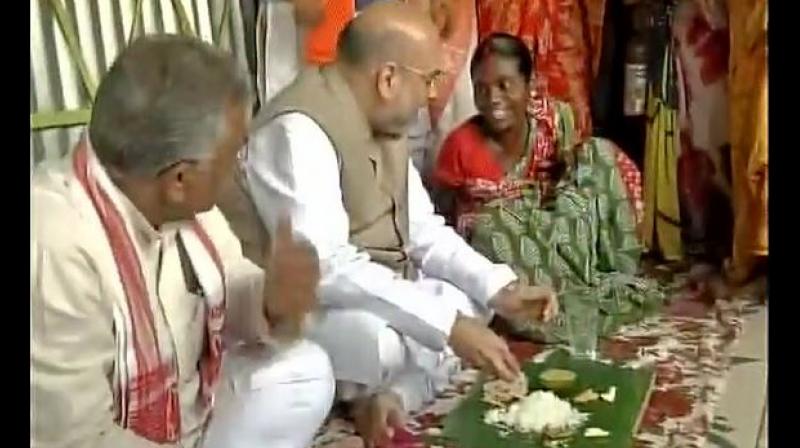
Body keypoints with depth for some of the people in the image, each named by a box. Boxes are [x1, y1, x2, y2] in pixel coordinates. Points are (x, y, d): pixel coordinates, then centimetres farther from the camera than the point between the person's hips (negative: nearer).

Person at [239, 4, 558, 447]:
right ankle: (364, 392, -1)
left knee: (472, 301, 7)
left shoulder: (384, 123, 3)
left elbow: (423, 230, 8)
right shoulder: (299, 130, -26)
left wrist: (500, 288, -6)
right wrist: (448, 325, -34)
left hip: (374, 292, 9)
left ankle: (392, 397, -7)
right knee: (388, 341, -34)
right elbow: (324, 268, -35)